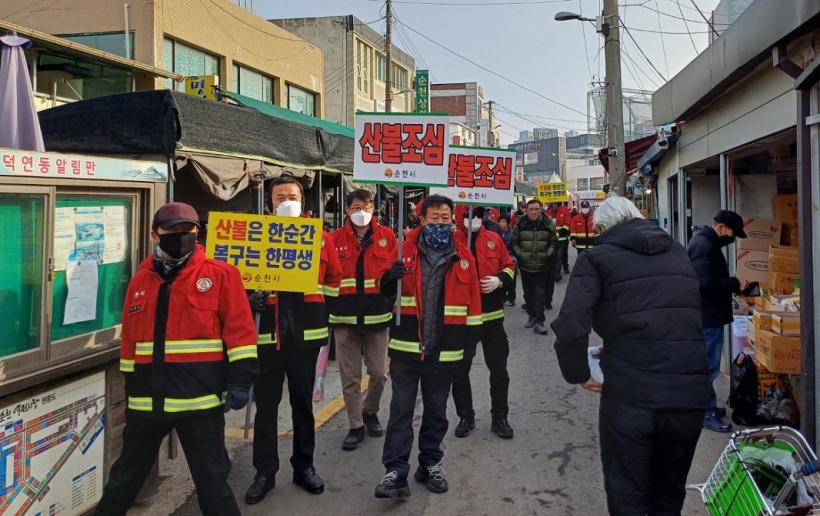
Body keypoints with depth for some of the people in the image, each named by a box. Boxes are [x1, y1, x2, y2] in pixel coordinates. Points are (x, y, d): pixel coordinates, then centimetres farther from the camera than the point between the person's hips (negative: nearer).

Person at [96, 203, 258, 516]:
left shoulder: (220, 275, -4)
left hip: (201, 398, -5)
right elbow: (130, 339, 16)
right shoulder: (140, 280, 10)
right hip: (148, 399, 5)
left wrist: (240, 381, -13)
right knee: (127, 472, 22)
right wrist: (131, 388, 18)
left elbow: (239, 329, -8)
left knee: (211, 477, 6)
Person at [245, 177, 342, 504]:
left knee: (303, 402, 12)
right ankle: (265, 472, 16)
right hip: (268, 332, -1)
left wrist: (318, 303, 2)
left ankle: (304, 466, 25)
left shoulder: (320, 237, 4)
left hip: (305, 332, 1)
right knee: (266, 404, 5)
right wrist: (250, 298, -14)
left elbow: (335, 279, 12)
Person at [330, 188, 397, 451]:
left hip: (377, 315, 0)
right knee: (350, 376, 6)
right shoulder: (336, 239, 2)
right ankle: (356, 426, 21)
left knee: (379, 373, 5)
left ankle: (370, 411, 33)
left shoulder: (386, 236, 2)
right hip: (345, 317, 0)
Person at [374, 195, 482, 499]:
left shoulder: (463, 256, 4)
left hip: (444, 349, 1)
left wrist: (472, 333, 5)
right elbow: (386, 291, 5)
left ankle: (431, 463, 29)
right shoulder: (407, 250, 1)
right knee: (401, 409, -1)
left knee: (436, 410, 14)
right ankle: (395, 471, 3)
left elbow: (472, 299, 8)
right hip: (406, 346, -1)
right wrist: (391, 277, -17)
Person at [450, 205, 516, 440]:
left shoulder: (494, 239, 2)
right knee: (459, 370, 8)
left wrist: (499, 280, -9)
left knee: (499, 368, 9)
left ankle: (499, 417, 24)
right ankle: (465, 416, 25)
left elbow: (509, 267, 10)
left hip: (492, 315, 2)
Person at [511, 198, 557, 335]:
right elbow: (514, 242, 7)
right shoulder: (520, 224, -4)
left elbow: (554, 242, 8)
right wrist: (518, 254, -3)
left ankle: (539, 322, -5)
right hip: (525, 265, 2)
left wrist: (548, 255, -3)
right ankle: (532, 316, 27)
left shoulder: (548, 224, -3)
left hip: (542, 266, -1)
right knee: (528, 293, 11)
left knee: (540, 293, -7)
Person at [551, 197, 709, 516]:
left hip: (631, 396, -5)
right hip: (691, 396, 5)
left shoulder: (597, 257, 0)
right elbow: (698, 320, 20)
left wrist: (577, 374, 2)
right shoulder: (678, 253, 16)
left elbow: (570, 328, -15)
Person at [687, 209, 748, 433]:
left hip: (707, 315, 11)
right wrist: (735, 284, -16)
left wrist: (731, 285, 8)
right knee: (708, 367, -3)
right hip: (707, 316, -11)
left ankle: (707, 406, 29)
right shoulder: (704, 245, -20)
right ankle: (707, 414, 4)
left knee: (705, 365, 18)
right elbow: (707, 283, -27)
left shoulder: (705, 241, 14)